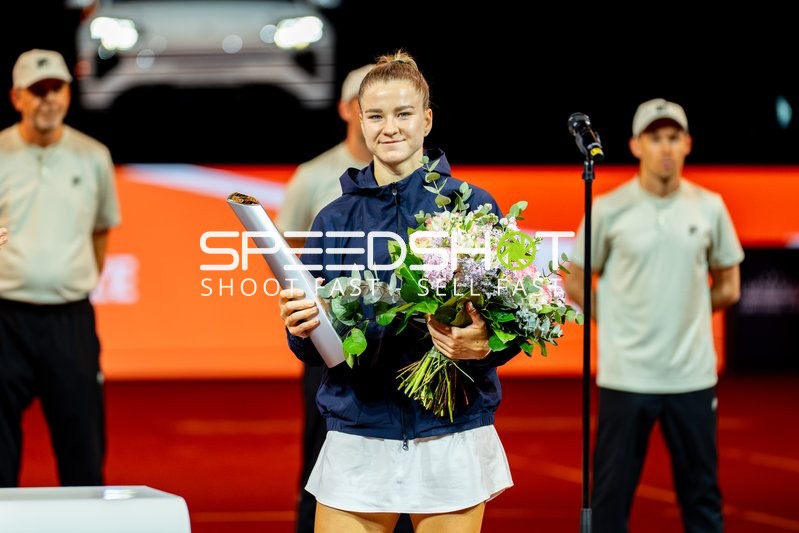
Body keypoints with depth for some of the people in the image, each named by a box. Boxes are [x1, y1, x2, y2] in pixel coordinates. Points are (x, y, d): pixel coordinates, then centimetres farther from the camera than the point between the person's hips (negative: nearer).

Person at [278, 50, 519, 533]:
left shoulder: (473, 207, 0)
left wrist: (484, 344, -22)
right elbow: (312, 348, 8)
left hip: (452, 438, -2)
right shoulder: (334, 219, 8)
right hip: (358, 437, 2)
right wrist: (302, 326, -15)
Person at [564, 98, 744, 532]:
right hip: (624, 376, -2)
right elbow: (577, 286, 5)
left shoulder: (709, 208, 3)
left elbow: (728, 287, 13)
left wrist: (683, 313, 8)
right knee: (611, 495, 4)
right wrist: (620, 322, 6)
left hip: (692, 376, 2)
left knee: (703, 495, 9)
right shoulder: (608, 210, -4)